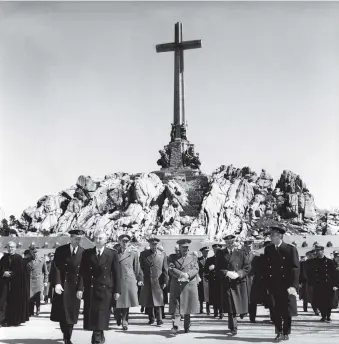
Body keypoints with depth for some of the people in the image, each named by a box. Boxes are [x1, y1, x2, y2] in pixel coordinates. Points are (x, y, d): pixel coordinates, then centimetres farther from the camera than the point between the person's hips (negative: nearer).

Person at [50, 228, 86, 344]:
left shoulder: (84, 253, 0)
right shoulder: (60, 250, -2)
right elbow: (56, 268, -7)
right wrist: (57, 283, -18)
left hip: (75, 287, 0)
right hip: (62, 285, 0)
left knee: (72, 313, 4)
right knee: (61, 312, 2)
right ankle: (66, 334, 22)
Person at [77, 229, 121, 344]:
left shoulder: (112, 254, 1)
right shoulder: (87, 253, 6)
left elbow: (116, 274, 1)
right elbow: (82, 272, 2)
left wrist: (117, 290, -3)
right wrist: (80, 288, -7)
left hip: (105, 290, -2)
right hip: (90, 290, 2)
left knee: (101, 316, -5)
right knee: (91, 316, 4)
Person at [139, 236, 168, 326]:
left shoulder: (163, 254, 5)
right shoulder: (143, 254, 6)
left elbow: (165, 269, 5)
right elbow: (140, 268, 3)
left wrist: (165, 281, 0)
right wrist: (140, 279, -7)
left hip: (158, 282, -1)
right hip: (146, 282, 1)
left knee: (158, 301, -6)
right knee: (148, 302, 7)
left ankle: (159, 319, 1)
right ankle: (151, 318, 21)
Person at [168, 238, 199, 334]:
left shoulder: (193, 257, 14)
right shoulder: (173, 257, 10)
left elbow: (196, 269, 1)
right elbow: (171, 269, -4)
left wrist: (187, 275, -17)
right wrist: (181, 274, -18)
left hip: (189, 285, 1)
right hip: (176, 286, -1)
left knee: (188, 307, 6)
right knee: (175, 306, -8)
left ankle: (187, 327, 19)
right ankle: (175, 326, -10)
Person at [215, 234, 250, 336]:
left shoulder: (241, 253, 8)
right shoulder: (220, 254, 6)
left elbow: (247, 267, 4)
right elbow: (217, 269, 2)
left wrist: (238, 274, -11)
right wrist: (227, 273, -14)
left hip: (239, 282, 1)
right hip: (226, 283, -1)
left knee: (239, 304, 3)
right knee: (230, 306, -5)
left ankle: (233, 325, 25)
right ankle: (233, 328, 1)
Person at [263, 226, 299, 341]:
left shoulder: (291, 249, -5)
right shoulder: (268, 249, 9)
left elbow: (295, 269, -9)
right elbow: (266, 268, 10)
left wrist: (293, 286, -16)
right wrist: (267, 285, 5)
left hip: (286, 287, -3)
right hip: (273, 286, 3)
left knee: (286, 311, 5)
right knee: (275, 311, 3)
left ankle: (286, 333, 19)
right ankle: (279, 333, 16)